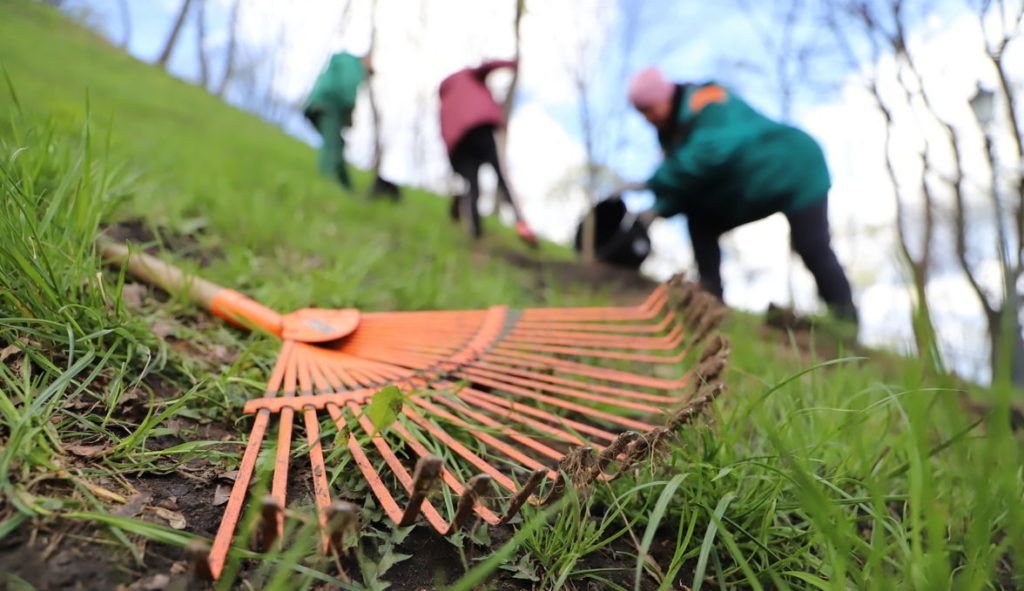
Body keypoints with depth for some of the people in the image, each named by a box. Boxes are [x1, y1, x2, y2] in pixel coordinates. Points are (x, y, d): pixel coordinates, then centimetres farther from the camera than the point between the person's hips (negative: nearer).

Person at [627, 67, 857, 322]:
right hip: (755, 189, 9)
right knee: (701, 219, -2)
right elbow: (685, 184, -1)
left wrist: (653, 183, -40)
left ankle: (846, 322, 1)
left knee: (813, 250, -11)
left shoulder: (708, 105, -25)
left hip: (796, 170, -8)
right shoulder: (674, 130, 3)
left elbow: (710, 153, -42)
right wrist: (660, 208, -22)